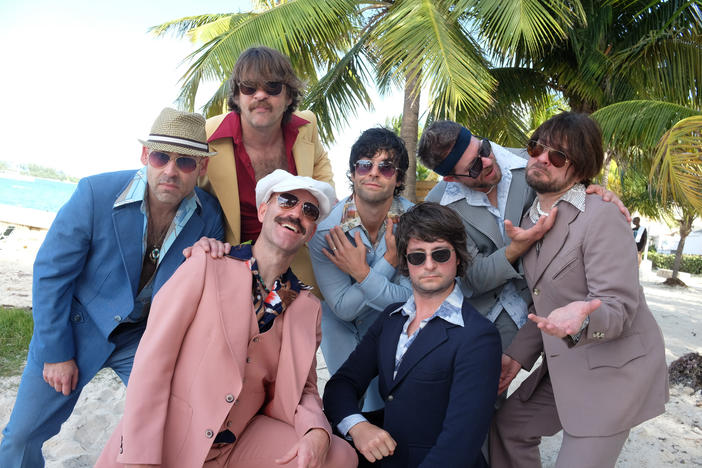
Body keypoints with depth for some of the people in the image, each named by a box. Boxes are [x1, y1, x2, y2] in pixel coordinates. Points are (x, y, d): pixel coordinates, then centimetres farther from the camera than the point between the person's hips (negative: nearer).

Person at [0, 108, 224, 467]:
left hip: (145, 337, 1)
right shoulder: (96, 193, -22)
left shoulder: (210, 215, -15)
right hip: (76, 329, -1)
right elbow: (51, 272, -13)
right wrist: (56, 353, -9)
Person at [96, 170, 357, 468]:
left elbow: (303, 390, 7)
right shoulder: (206, 264, -6)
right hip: (166, 443, -2)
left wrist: (317, 433, -14)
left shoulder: (308, 308, 4)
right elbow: (153, 358, -10)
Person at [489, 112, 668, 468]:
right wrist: (518, 355, 7)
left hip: (612, 370, -8)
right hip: (563, 368, 8)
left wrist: (581, 319, -43)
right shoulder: (531, 220, 6)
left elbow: (619, 308, -22)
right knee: (508, 426, 14)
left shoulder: (602, 218, -20)